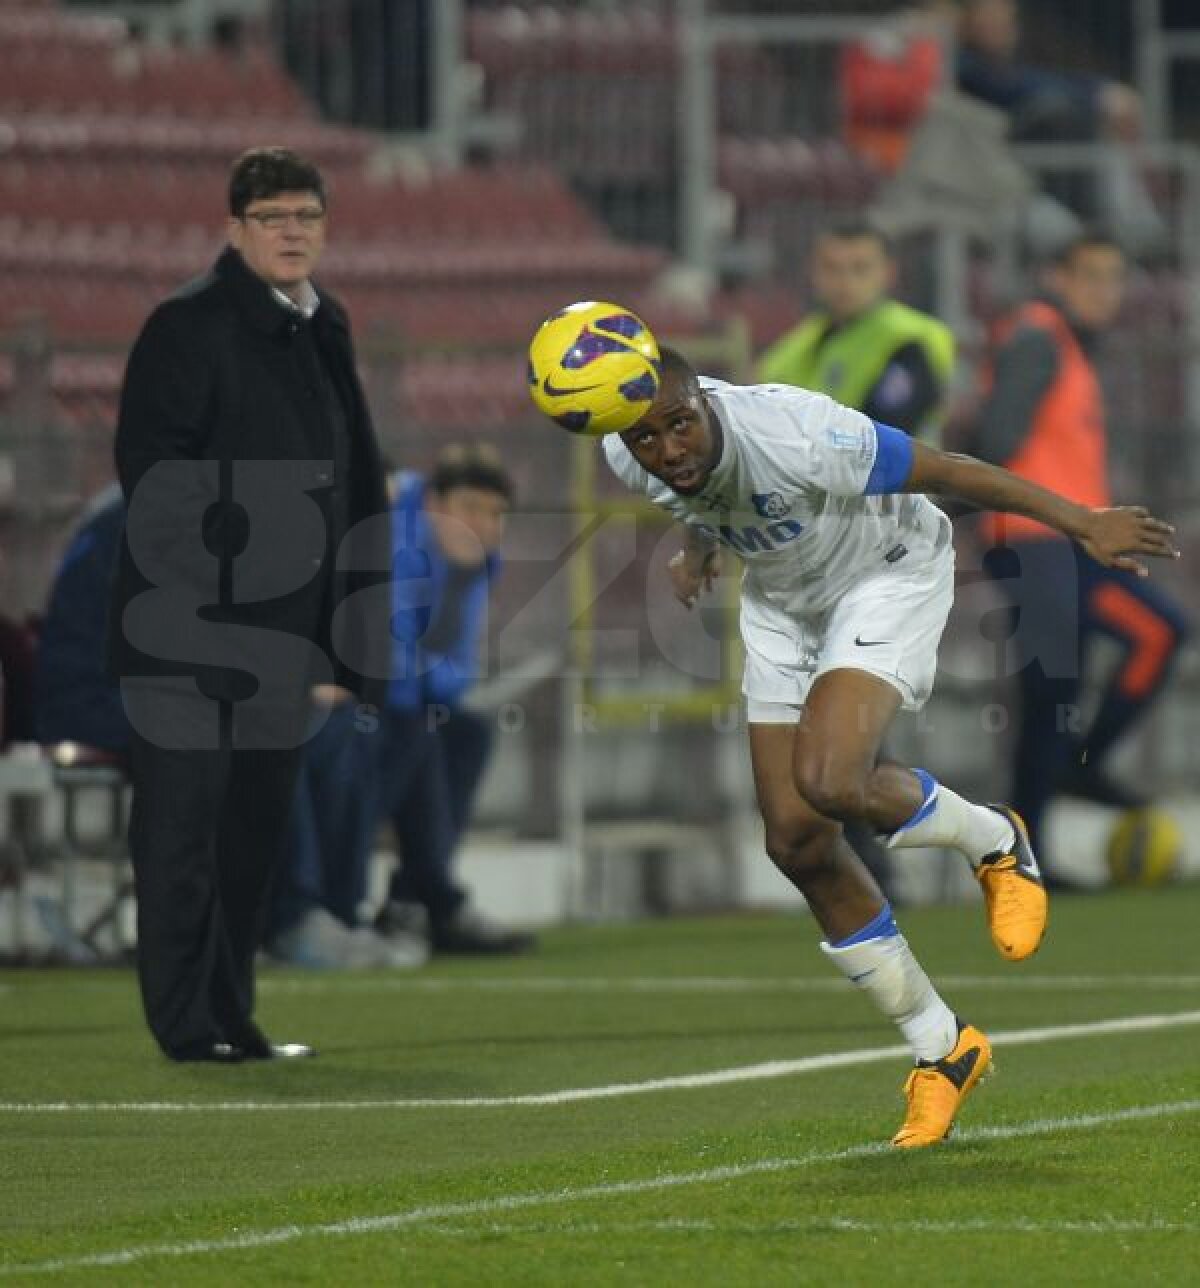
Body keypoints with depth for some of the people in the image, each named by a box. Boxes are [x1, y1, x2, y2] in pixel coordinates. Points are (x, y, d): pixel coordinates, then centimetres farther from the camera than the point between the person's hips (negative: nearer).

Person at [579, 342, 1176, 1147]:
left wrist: (1085, 525, -24)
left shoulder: (792, 437, -37)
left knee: (830, 782, -31)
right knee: (796, 840, -1)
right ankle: (942, 1048, 13)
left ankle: (993, 841, 2)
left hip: (887, 575, -6)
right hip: (783, 602, 6)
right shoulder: (629, 461, -19)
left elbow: (949, 472, -27)